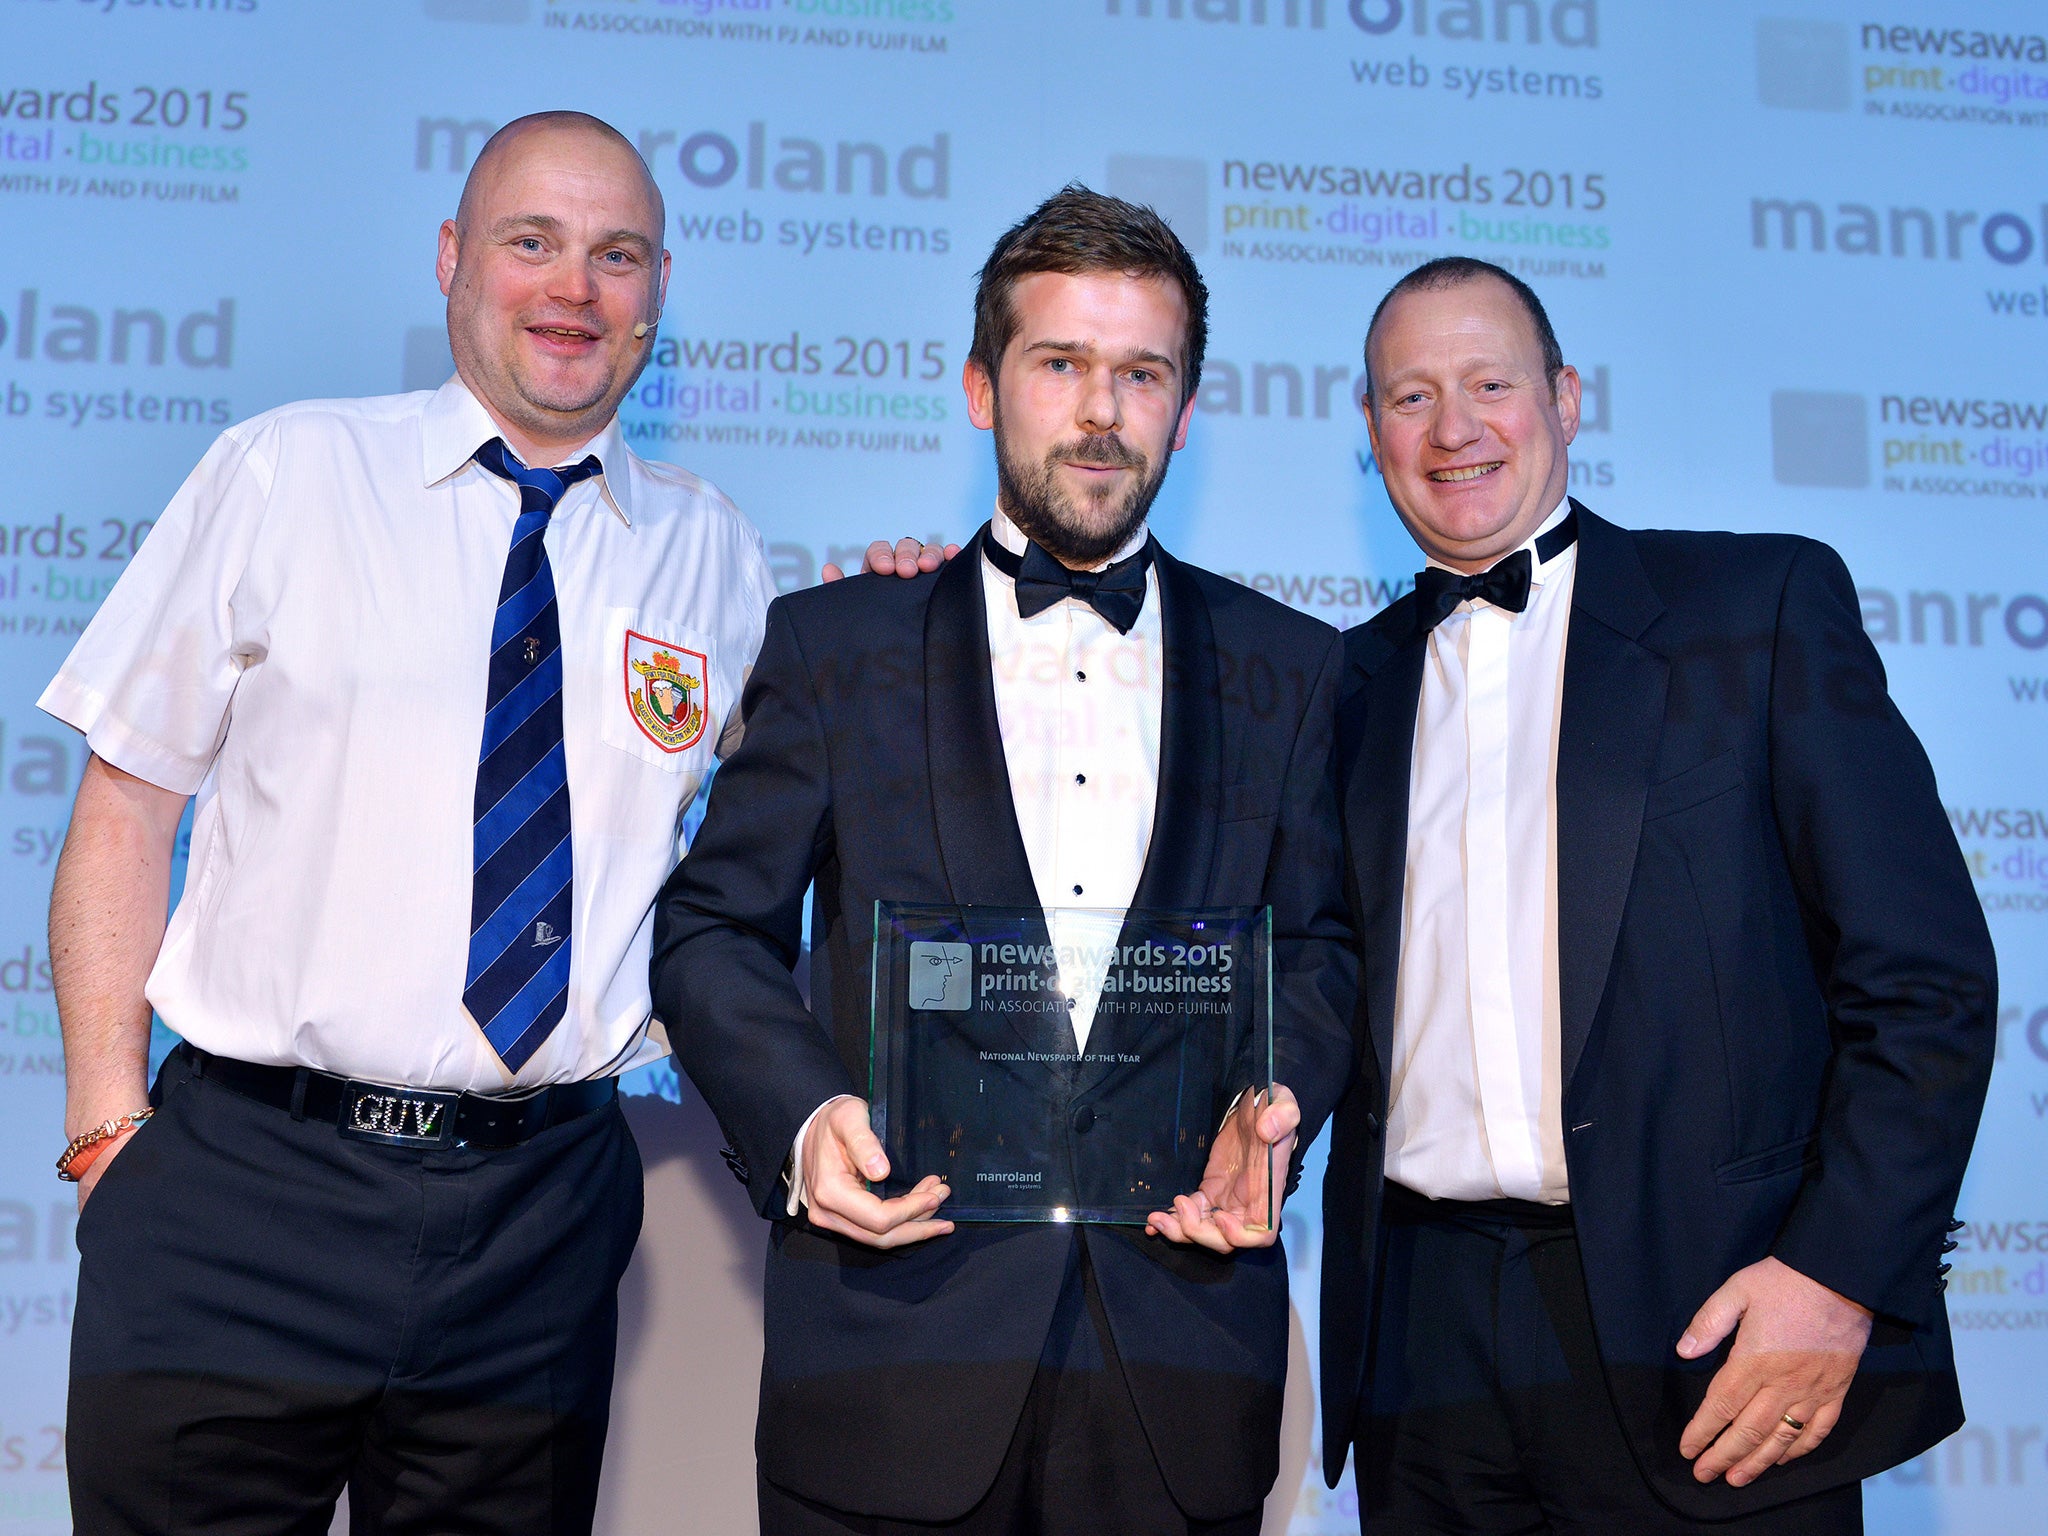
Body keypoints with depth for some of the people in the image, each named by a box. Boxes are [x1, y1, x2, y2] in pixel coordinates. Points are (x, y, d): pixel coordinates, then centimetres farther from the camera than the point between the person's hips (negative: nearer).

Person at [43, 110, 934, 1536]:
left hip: (539, 1218, 2)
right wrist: (111, 1125, -5)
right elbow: (129, 803, 1)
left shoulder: (711, 551, 8)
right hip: (243, 1193, -2)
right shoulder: (281, 476, 2)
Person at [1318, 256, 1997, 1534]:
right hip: (1426, 1340, 3)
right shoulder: (1359, 681, 14)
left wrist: (1842, 1272, -13)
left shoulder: (1765, 603, 2)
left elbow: (1928, 977, -3)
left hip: (1700, 1328, -3)